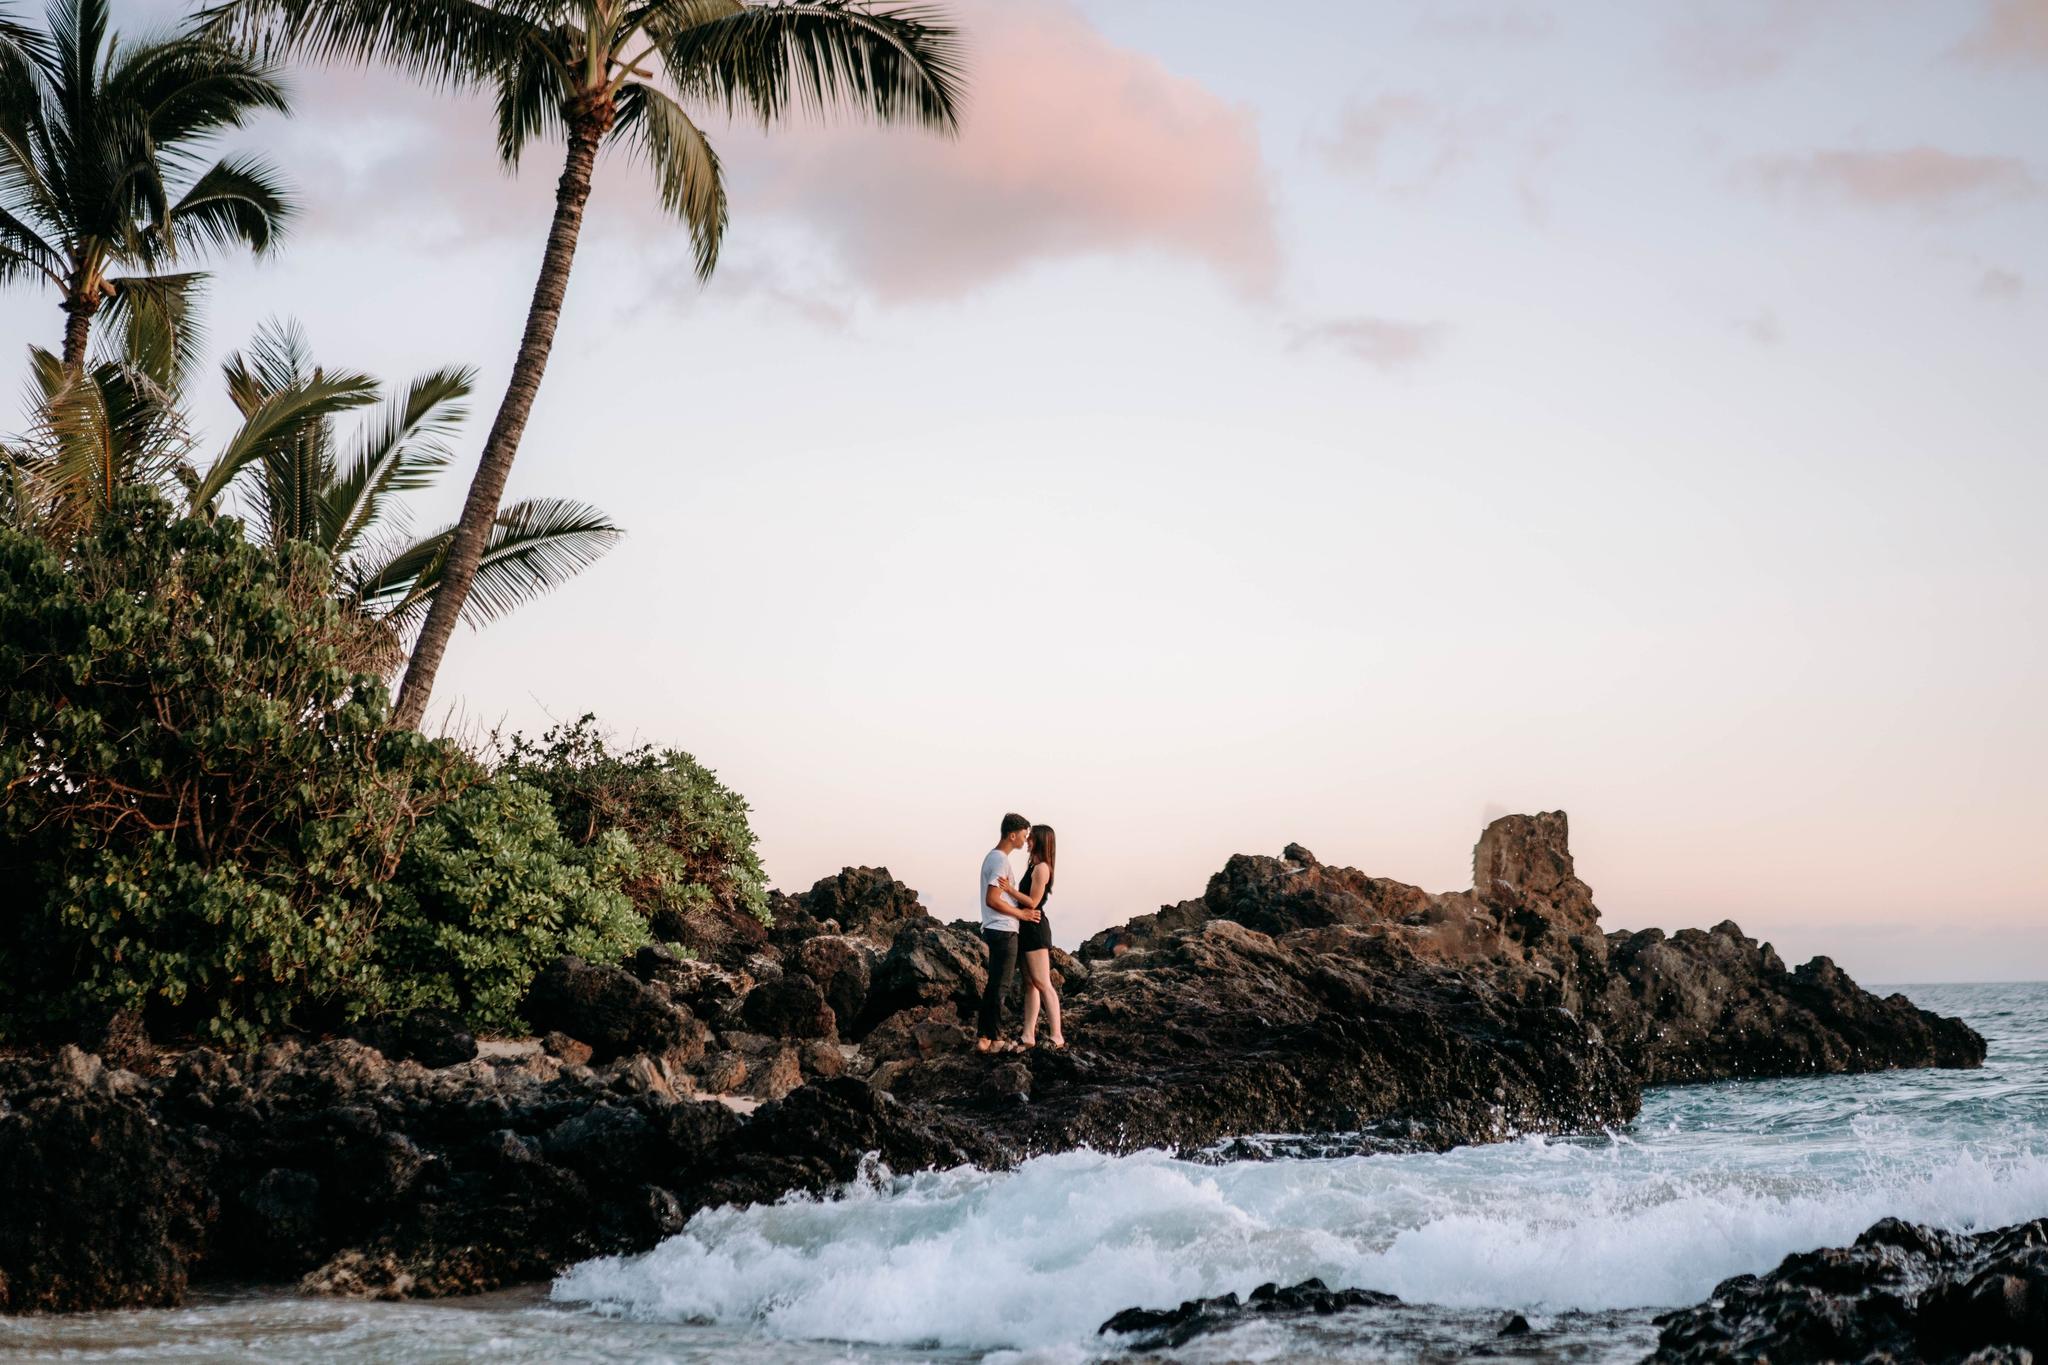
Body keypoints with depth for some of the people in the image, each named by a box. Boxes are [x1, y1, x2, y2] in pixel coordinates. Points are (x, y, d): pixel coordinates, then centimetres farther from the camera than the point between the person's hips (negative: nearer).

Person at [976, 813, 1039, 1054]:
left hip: (996, 930, 10)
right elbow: (992, 900, -22)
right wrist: (1021, 914, -14)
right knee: (999, 986, -5)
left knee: (994, 985, 13)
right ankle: (995, 1039, -1)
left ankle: (983, 1037, 15)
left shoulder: (994, 857, 15)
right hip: (1004, 931, -10)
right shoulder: (1001, 861, -17)